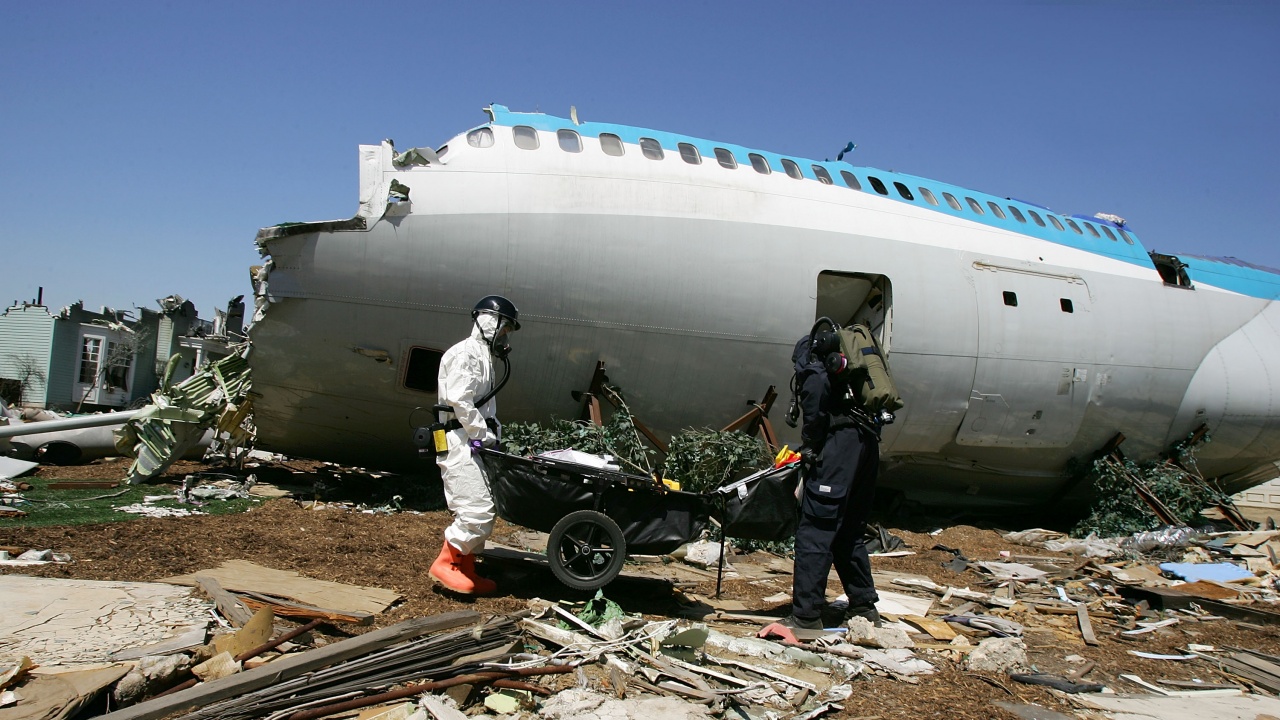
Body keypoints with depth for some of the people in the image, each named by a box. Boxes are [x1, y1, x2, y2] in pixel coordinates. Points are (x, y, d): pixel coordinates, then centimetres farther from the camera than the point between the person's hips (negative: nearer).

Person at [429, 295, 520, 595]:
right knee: (478, 508, -13)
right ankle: (444, 563, -2)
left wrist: (493, 432, 5)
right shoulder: (465, 354, -10)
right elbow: (459, 401, -19)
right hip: (460, 443, -11)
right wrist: (484, 434, -15)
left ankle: (465, 570, 18)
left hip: (474, 444, 11)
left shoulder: (483, 356, 22)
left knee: (477, 509, 12)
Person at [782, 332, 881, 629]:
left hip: (841, 440, -8)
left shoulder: (813, 367, 9)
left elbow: (816, 407, -11)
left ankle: (806, 616, -13)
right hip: (868, 441, 8)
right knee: (849, 532, 18)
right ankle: (864, 607, 23)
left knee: (815, 530, -10)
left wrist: (810, 446, -4)